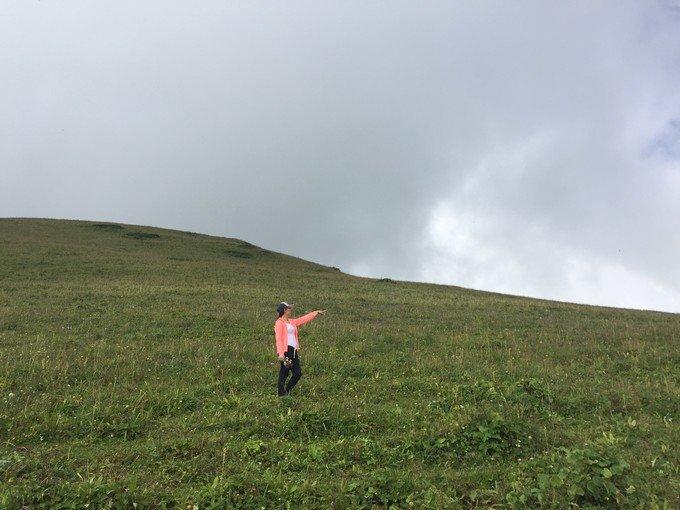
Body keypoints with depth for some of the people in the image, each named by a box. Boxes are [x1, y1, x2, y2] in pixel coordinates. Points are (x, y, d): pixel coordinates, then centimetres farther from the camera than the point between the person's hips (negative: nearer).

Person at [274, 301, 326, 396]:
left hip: (293, 350, 9)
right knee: (284, 373, -5)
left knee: (298, 373, 7)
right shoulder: (279, 323, -7)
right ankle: (281, 394, 3)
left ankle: (286, 391, 19)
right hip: (286, 351, -9)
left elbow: (304, 319, 29)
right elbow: (278, 339, -14)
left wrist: (317, 313, 30)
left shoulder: (292, 322, 19)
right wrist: (281, 353, -23)